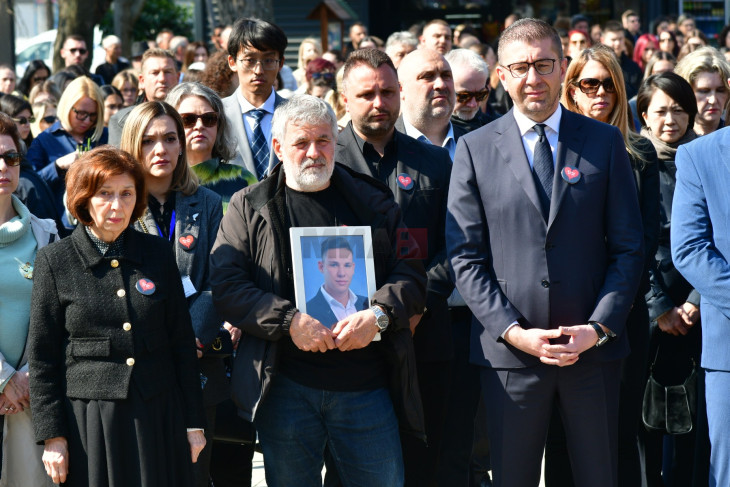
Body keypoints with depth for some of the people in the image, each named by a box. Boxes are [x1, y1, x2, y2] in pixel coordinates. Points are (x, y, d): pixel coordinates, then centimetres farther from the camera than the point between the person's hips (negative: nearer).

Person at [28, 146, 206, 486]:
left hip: (157, 417, 2)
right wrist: (52, 436, -4)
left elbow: (182, 341, 10)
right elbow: (42, 357, 0)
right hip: (89, 419, -2)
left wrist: (193, 422, 8)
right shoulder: (55, 261, 0)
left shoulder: (157, 253, 7)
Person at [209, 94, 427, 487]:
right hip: (285, 388, -1)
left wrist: (377, 315, -13)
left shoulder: (372, 202, 12)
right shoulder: (249, 208, 7)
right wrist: (290, 321, -15)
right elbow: (226, 287, -3)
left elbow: (410, 274, 7)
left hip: (366, 389, 1)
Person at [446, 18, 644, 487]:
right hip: (510, 353, 0)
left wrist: (599, 328, -8)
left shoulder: (605, 142, 5)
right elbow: (465, 256, 0)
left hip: (594, 348, 1)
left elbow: (628, 247, 4)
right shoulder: (475, 149, 4)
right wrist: (513, 332, -10)